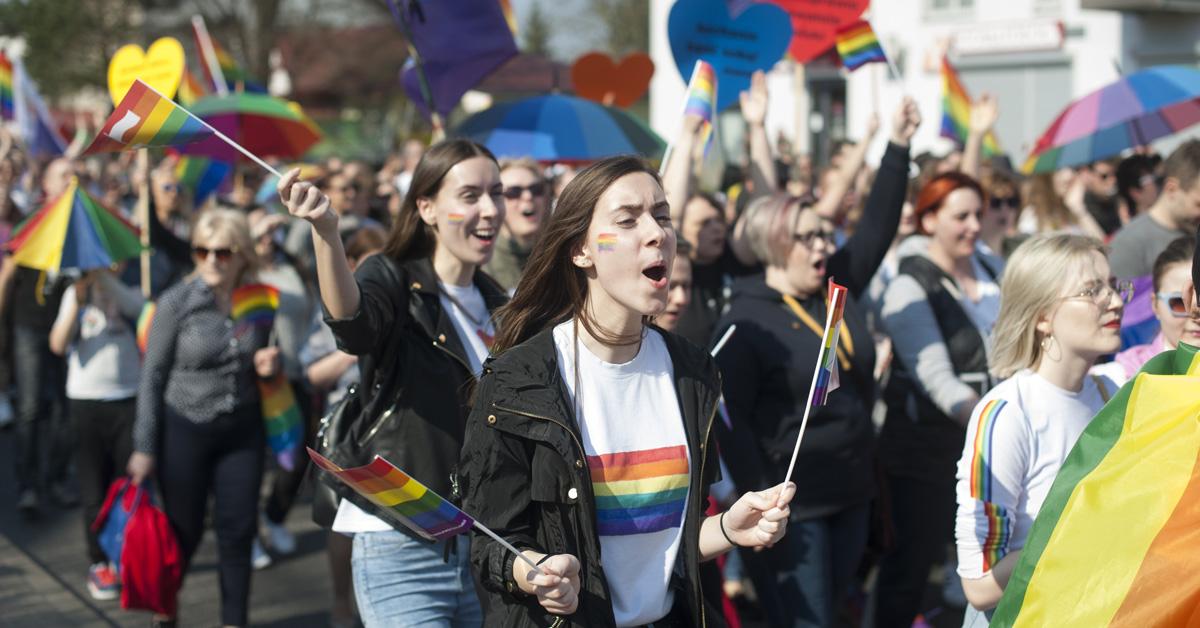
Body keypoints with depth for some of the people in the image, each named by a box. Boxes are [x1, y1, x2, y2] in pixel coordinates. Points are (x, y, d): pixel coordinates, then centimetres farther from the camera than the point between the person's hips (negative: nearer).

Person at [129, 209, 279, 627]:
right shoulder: (176, 303, -12)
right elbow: (152, 377, -6)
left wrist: (270, 365, -10)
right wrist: (144, 447, -7)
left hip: (241, 431, 3)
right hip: (185, 430, -3)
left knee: (237, 532, 5)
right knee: (184, 532, 7)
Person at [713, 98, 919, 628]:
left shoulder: (838, 287, 8)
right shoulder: (747, 321, -11)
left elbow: (878, 226, 9)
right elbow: (732, 418, -13)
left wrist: (898, 146, 1)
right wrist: (762, 500, -18)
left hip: (852, 492, 7)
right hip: (793, 505, -7)